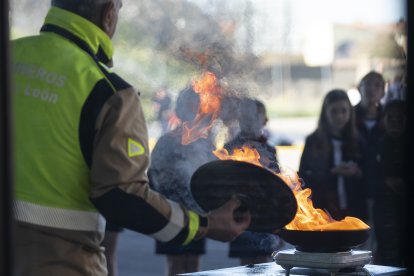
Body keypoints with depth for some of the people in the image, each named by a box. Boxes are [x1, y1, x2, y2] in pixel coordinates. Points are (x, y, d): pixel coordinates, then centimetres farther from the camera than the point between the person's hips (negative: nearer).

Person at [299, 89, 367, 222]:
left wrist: (357, 173, -14)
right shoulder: (313, 142, 2)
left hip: (353, 212, 2)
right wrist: (331, 173, -15)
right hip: (323, 212, -2)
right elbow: (303, 178, -3)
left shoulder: (358, 142, 7)